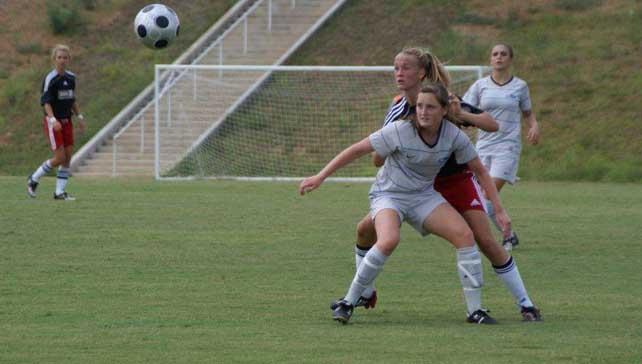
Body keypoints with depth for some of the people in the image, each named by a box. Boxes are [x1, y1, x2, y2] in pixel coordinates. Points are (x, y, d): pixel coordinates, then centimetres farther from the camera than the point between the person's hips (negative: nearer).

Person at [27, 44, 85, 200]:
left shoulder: (71, 77, 9)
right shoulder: (50, 78, -13)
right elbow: (46, 102, -17)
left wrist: (79, 117, 14)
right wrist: (53, 119, -30)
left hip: (67, 121, 7)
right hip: (53, 122, -7)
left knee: (68, 157, 1)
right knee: (60, 158, -10)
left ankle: (60, 192, 7)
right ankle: (33, 180, 9)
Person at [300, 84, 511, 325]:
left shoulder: (454, 136, -14)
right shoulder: (400, 131, -23)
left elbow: (479, 170, 0)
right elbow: (357, 150, -14)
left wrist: (499, 210, 0)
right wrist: (320, 177, -13)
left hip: (424, 196, 4)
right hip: (388, 194, -4)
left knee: (465, 235, -15)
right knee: (389, 240, -33)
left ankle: (475, 309, -3)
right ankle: (348, 302, -18)